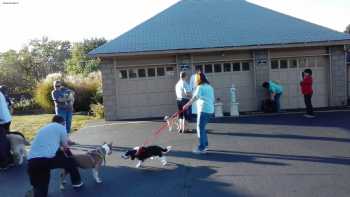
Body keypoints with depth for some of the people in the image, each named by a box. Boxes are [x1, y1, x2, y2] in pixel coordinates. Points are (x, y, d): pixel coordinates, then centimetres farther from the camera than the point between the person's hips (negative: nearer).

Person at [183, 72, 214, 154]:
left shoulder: (200, 87, -8)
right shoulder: (210, 87, 17)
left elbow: (195, 97, -23)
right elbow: (213, 99, 20)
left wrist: (187, 105, -31)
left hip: (203, 110, -9)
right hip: (210, 110, 9)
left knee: (200, 128, -5)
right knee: (202, 128, 17)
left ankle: (201, 148, -5)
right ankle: (205, 145, 23)